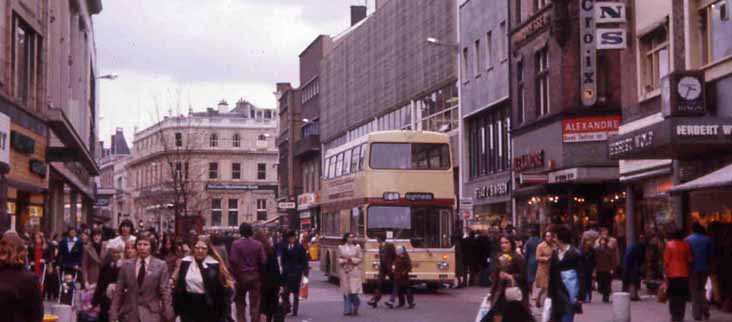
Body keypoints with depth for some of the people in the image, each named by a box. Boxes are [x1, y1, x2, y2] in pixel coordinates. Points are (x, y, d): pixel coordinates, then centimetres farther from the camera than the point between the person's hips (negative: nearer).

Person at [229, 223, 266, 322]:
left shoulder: (236, 244, -9)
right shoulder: (258, 244, -6)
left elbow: (233, 261, -15)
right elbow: (263, 261, -9)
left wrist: (235, 274, -3)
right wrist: (260, 274, 3)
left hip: (241, 276, 0)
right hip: (255, 277, 1)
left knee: (240, 303, 14)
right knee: (255, 304, 5)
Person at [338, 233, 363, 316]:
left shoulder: (357, 247, 2)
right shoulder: (341, 247, 8)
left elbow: (360, 258, 2)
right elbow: (339, 259, 8)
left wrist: (352, 260, -12)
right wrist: (344, 261, -10)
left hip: (354, 271, -2)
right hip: (344, 271, 2)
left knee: (353, 290, -9)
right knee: (346, 291, 2)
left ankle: (356, 304, 19)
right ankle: (347, 310, 8)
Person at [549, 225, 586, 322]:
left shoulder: (575, 254, -8)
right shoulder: (555, 254, 8)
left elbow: (581, 276, -9)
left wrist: (580, 296, -13)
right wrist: (550, 293, 10)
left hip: (570, 295, -6)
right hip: (557, 295, 6)